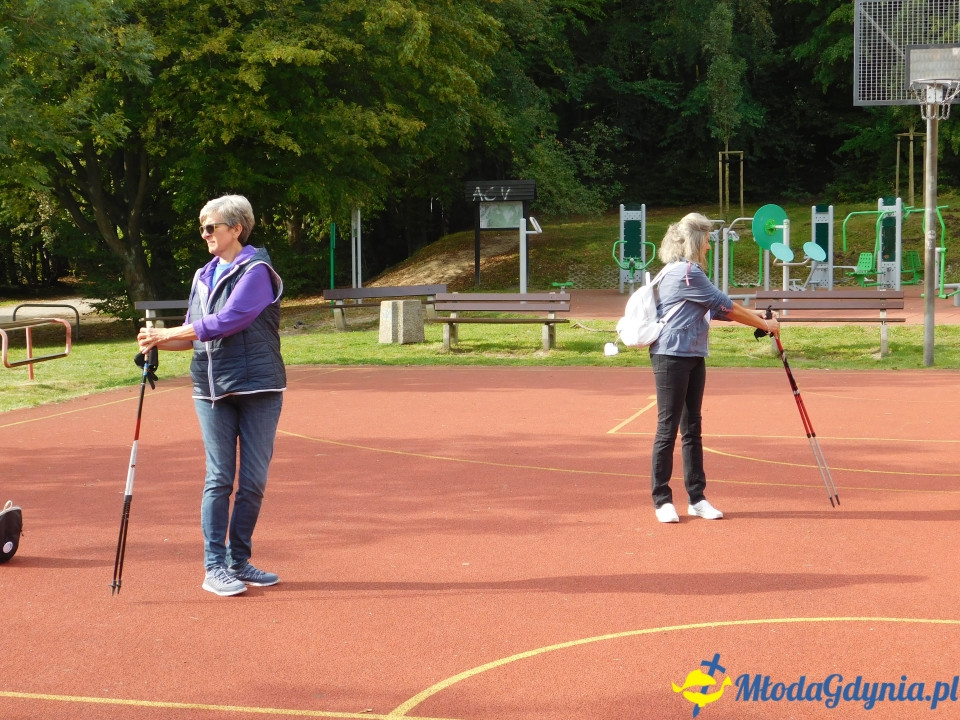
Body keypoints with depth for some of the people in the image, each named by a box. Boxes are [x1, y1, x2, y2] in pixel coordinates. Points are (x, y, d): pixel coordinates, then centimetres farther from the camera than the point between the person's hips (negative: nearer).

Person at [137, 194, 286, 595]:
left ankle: (238, 562, 13)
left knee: (252, 480, 1)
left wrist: (167, 333, -14)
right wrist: (160, 342, -3)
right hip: (212, 390, 5)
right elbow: (196, 335, 17)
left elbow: (227, 321, -19)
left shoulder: (256, 272, -8)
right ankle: (214, 567, 3)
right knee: (219, 478, 1)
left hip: (258, 388, -5)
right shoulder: (204, 277, 14)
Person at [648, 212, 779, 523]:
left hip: (693, 357, 10)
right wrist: (764, 324, -2)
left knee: (692, 428, 11)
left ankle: (697, 498, 15)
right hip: (672, 357, -10)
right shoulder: (686, 272, -14)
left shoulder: (686, 271, 17)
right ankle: (662, 500, 1)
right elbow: (724, 306, -11)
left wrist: (754, 315, 7)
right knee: (668, 428, -4)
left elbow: (718, 309, 17)